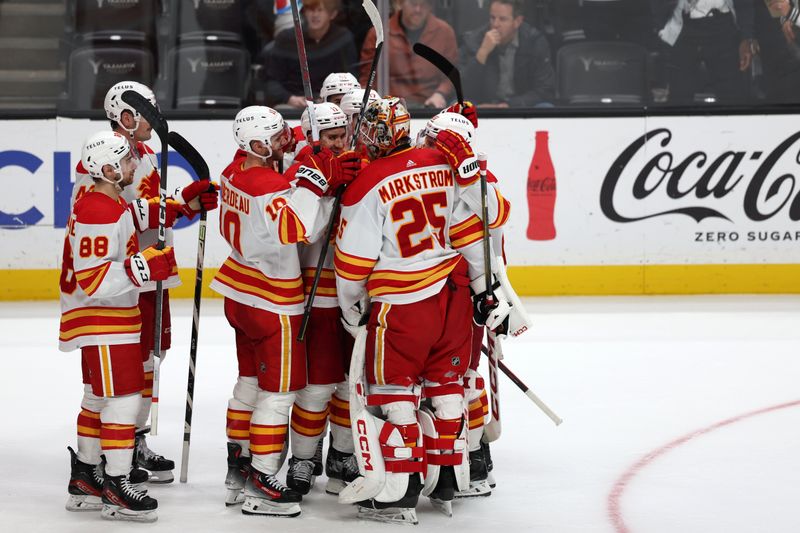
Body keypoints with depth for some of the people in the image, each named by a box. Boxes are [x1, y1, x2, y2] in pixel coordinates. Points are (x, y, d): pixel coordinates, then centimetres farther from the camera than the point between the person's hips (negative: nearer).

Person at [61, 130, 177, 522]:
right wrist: (142, 268, -32)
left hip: (113, 318, 11)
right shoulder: (97, 214, -23)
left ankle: (84, 479, 25)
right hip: (101, 321, -11)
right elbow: (92, 281, -28)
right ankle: (115, 490, -7)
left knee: (98, 399, 16)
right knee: (124, 398, -10)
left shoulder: (113, 204, 10)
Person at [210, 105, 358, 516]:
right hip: (272, 303, -9)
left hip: (240, 293, 9)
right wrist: (314, 182, -36)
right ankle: (261, 485, 1)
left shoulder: (237, 170, 0)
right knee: (279, 390, -1)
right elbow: (297, 229, -38)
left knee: (251, 380, 21)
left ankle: (237, 468, 29)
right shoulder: (269, 188, -27)